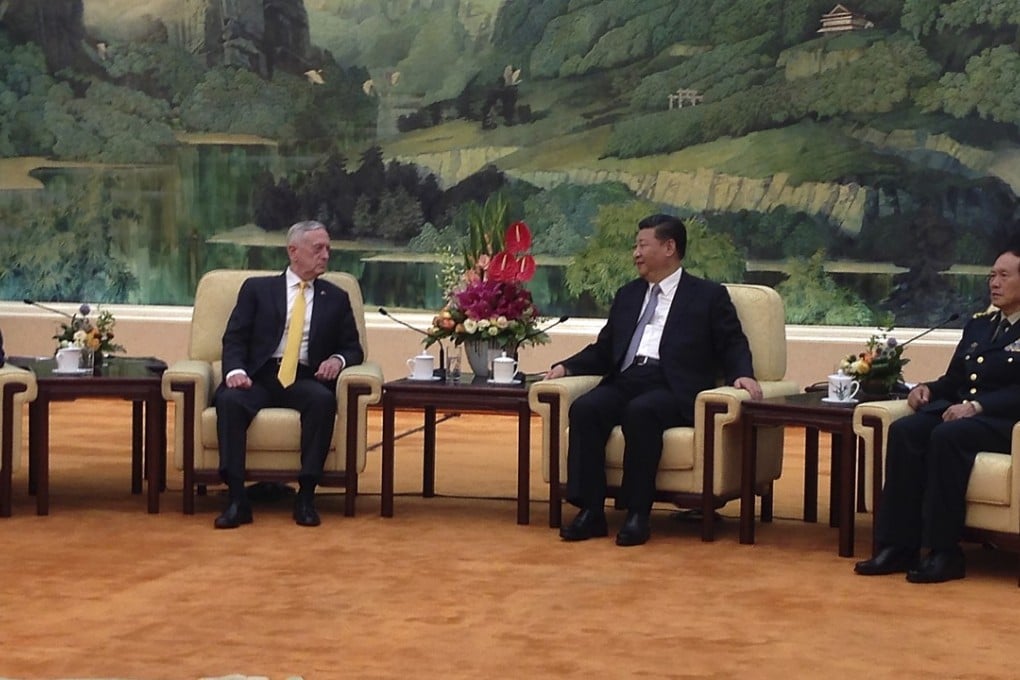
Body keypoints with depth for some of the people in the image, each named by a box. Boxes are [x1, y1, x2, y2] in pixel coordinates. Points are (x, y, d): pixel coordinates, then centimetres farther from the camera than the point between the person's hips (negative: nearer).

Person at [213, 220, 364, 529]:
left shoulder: (336, 299, 19)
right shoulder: (257, 288, 14)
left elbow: (353, 349, 18)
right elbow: (234, 339, 6)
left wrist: (338, 359, -6)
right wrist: (236, 370, -15)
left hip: (305, 379, 1)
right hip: (260, 375, -1)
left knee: (324, 400, -35)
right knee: (229, 400, -34)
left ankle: (306, 496, -30)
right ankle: (236, 499, -34)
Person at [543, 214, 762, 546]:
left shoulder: (709, 296, 13)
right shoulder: (627, 295, 28)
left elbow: (733, 345, 7)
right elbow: (603, 351, 26)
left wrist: (742, 374, -14)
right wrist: (566, 367, 9)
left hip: (673, 390, -5)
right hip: (624, 382, 5)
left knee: (640, 411, -37)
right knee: (584, 408, -27)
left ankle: (638, 514, -31)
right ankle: (590, 512, -27)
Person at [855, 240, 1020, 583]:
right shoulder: (977, 325, 24)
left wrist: (977, 406, -24)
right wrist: (928, 388, 3)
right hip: (960, 411, 7)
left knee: (947, 436, -35)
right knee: (904, 430, -23)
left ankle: (944, 552, -30)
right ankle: (898, 546, -26)